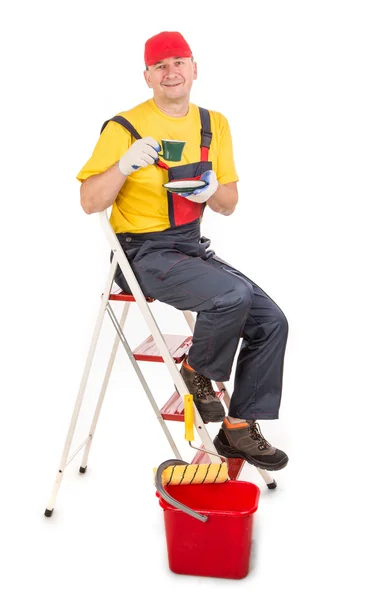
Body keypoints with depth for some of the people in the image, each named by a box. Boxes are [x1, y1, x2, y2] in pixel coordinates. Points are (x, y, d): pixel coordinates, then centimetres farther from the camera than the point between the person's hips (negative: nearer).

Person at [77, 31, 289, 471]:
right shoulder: (124, 128, -8)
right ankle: (198, 372, -1)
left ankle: (238, 428, 7)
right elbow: (89, 203, -10)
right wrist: (125, 165, -26)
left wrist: (212, 190, -10)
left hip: (191, 247, 7)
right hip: (143, 253, -6)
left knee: (271, 321, -7)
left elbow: (229, 206, 13)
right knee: (233, 293, -31)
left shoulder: (214, 125, 9)